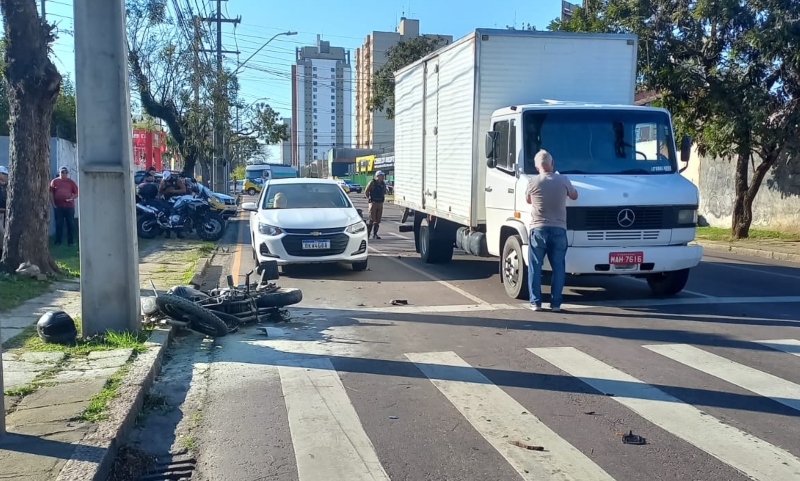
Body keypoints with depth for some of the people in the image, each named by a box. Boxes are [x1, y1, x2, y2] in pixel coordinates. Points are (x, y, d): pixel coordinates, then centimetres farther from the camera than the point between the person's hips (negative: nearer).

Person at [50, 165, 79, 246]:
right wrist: (53, 204, -3)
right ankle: (58, 241, 6)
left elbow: (76, 193, 8)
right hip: (58, 206, 0)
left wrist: (72, 198, -12)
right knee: (59, 224, 2)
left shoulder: (71, 182, 8)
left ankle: (71, 241, 7)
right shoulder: (54, 181, 7)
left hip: (69, 206, 0)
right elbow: (51, 193, 5)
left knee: (71, 224, 2)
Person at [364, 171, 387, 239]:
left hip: (380, 203, 6)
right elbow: (366, 192, -2)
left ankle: (375, 234, 11)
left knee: (378, 220, 5)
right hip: (373, 203, -6)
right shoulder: (372, 182, -7)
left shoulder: (383, 184, 10)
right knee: (372, 219, -8)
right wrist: (370, 199, 1)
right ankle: (367, 233, 2)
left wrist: (383, 198, 13)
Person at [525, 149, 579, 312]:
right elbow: (574, 196, 17)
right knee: (558, 267, 7)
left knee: (535, 267, 7)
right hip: (558, 230, 1)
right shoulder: (563, 180, -2)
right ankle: (555, 303, 5)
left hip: (538, 230, -1)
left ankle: (535, 302, 6)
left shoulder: (533, 182, -4)